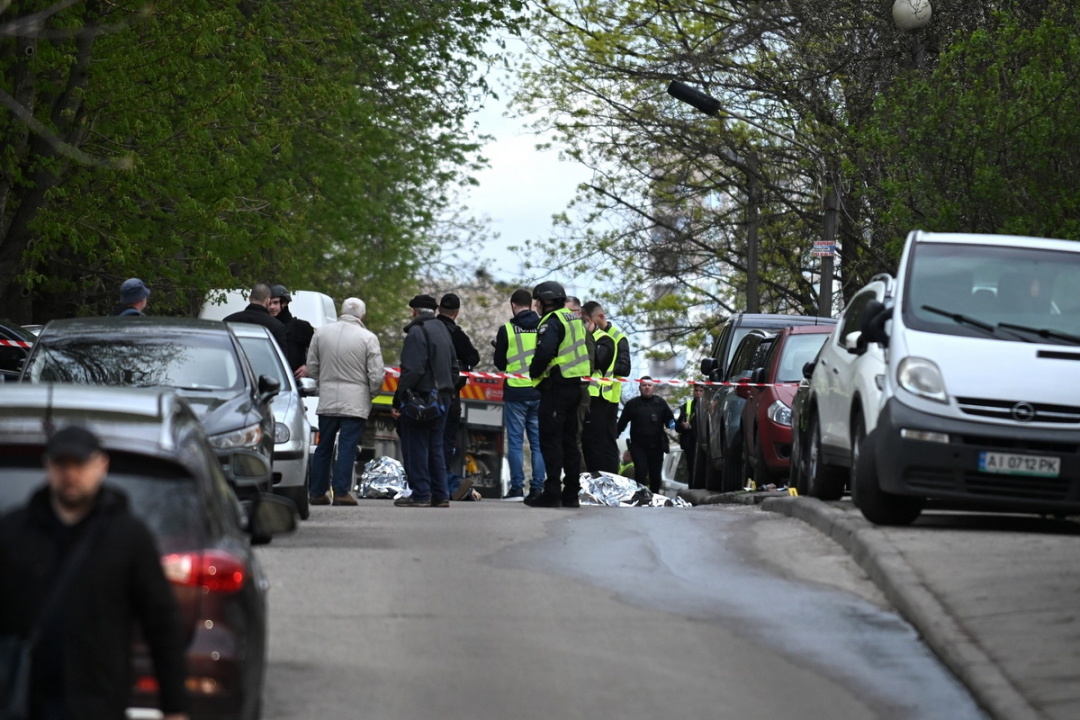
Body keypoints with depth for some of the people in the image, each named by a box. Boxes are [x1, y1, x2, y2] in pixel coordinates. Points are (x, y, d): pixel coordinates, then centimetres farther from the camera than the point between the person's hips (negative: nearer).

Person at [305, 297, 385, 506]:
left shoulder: (321, 333, 3)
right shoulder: (368, 338, -9)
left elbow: (311, 367, 10)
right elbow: (377, 374, -8)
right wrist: (372, 393, 11)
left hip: (327, 400, 4)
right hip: (355, 401, -3)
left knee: (324, 446, 12)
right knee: (348, 446, -2)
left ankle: (317, 492, 15)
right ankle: (341, 491, -6)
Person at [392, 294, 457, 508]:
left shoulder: (417, 332, -12)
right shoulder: (443, 331, 16)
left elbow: (411, 370, -20)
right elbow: (453, 367, 22)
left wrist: (398, 401, -17)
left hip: (420, 395, -9)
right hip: (442, 397, 9)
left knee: (415, 447, -4)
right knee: (435, 447, 12)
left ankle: (420, 493, -5)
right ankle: (440, 495, 12)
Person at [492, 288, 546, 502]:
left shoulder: (506, 330, -6)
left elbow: (499, 364, 2)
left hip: (515, 392, -3)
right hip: (540, 392, 3)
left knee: (515, 441, 1)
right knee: (538, 442, 7)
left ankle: (517, 487, -3)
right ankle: (537, 487, 4)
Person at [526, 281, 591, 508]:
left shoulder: (552, 322, -12)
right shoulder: (575, 321, 18)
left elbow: (544, 353, -25)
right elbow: (587, 352, 23)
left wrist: (534, 372, -9)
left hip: (556, 387, -9)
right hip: (575, 385, 9)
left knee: (550, 439, -8)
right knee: (570, 440, 13)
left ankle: (552, 492, -14)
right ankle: (571, 493, 15)